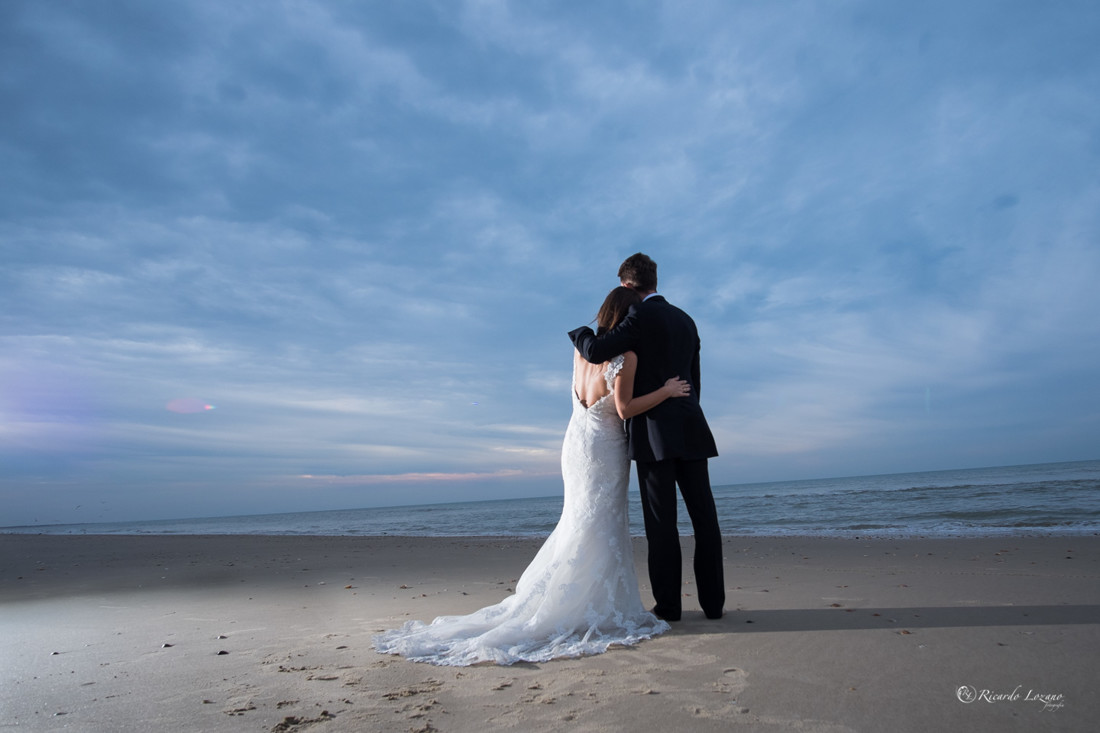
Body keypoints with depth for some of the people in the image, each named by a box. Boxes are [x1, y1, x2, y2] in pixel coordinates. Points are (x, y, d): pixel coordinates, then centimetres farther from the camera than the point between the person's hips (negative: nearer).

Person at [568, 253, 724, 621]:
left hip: (655, 431, -6)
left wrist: (579, 333, 7)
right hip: (689, 428, 6)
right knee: (703, 516, 7)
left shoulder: (641, 316, -6)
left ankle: (668, 604, 5)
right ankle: (713, 601, 12)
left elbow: (596, 352, -15)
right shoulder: (686, 320, 17)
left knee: (661, 521, -1)